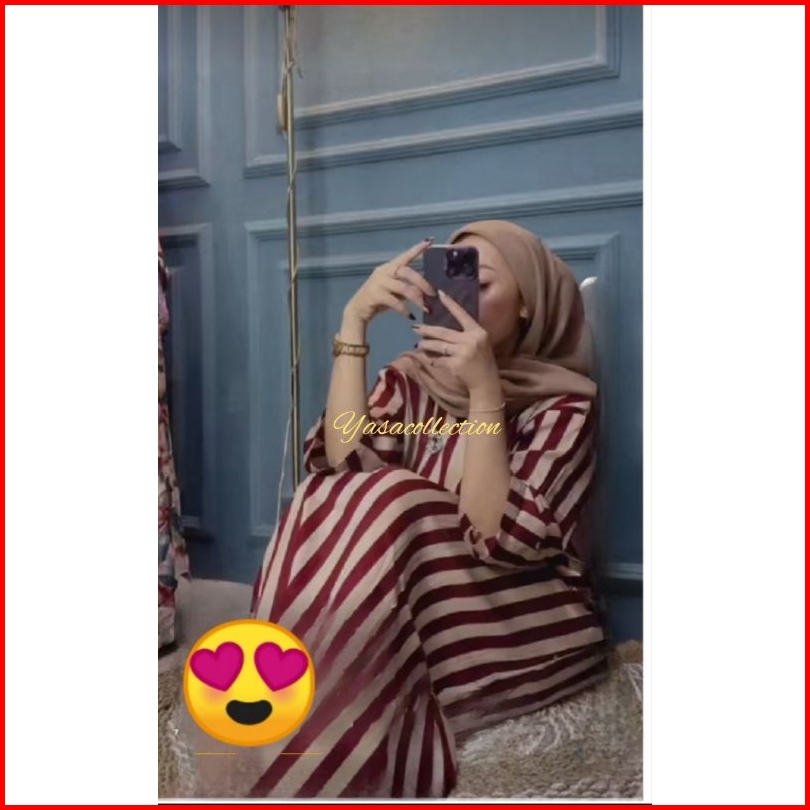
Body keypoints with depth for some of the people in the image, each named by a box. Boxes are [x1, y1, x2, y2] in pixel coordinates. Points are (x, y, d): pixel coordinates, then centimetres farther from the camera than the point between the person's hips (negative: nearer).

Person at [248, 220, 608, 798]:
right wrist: (354, 322, -15)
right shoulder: (414, 378, 5)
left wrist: (484, 390, -26)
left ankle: (302, 766, -12)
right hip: (424, 609, 4)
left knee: (383, 509, -25)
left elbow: (500, 536, -20)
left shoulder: (563, 404, -6)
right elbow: (346, 463, -14)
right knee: (336, 504, -23)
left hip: (528, 631, -3)